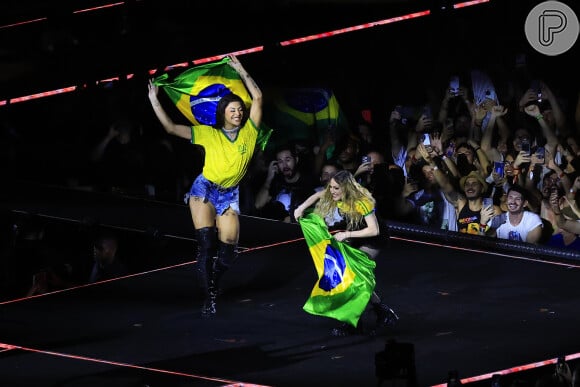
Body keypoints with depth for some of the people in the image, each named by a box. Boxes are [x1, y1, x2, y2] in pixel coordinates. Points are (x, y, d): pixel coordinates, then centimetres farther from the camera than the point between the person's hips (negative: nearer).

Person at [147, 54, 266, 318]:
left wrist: (242, 72, -2)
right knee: (205, 244, -15)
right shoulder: (208, 134, -1)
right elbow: (171, 128, -3)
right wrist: (154, 101, -8)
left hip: (229, 194, 2)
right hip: (205, 188, -2)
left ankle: (214, 283, 27)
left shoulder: (249, 132, 2)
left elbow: (257, 98, -1)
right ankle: (208, 298, -11)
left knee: (228, 250, -3)